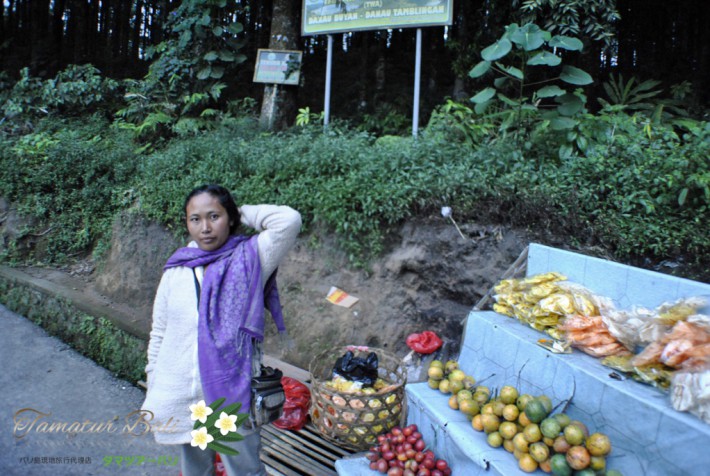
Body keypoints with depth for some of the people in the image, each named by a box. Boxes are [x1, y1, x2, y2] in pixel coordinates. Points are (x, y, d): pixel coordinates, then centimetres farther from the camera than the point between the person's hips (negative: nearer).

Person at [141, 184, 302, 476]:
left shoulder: (249, 259, -8)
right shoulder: (176, 270, 1)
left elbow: (289, 220, -23)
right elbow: (159, 333, 8)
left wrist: (244, 213, -8)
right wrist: (153, 391, 10)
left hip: (232, 394, -3)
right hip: (180, 398, 4)